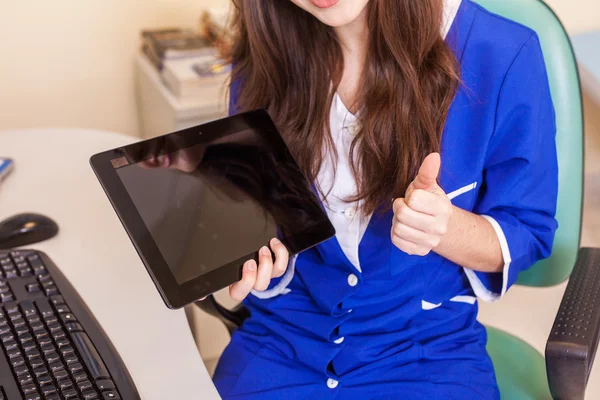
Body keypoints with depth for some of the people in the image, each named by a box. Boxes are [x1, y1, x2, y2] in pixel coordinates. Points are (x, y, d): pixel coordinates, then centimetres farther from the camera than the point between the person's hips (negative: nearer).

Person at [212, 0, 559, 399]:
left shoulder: (503, 56, -13)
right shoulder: (264, 56, -4)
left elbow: (528, 236, -5)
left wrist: (445, 227, -25)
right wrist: (251, 256, -17)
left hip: (428, 348, -1)